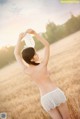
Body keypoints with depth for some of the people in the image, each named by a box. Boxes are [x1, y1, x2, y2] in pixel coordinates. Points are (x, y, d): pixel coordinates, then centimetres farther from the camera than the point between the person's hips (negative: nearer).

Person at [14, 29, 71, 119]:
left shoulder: (27, 70, -6)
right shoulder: (43, 65, -12)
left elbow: (16, 53, 4)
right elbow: (47, 45, -6)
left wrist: (20, 38, 4)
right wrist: (34, 33, -11)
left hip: (45, 99, 3)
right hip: (56, 93, -2)